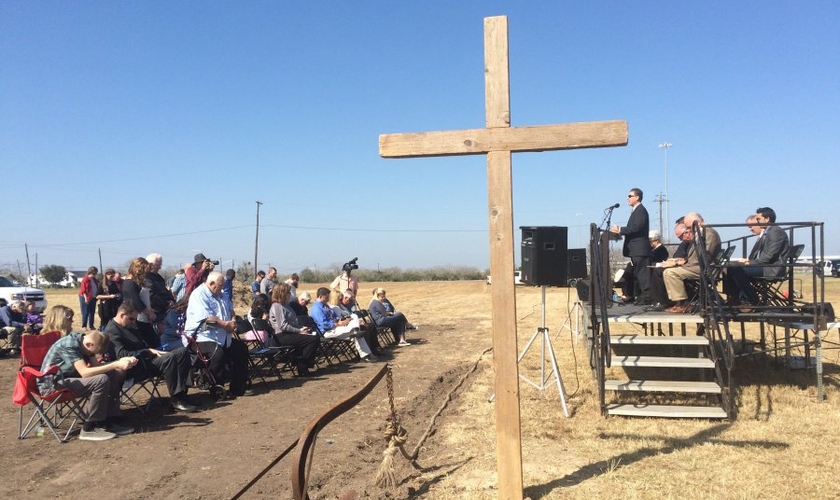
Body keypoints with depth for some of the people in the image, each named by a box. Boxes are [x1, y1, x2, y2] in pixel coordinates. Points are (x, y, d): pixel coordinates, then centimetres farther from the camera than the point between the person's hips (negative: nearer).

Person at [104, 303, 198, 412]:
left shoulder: (129, 326, 20)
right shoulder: (111, 331, -11)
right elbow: (122, 355, -23)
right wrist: (149, 351, -24)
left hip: (147, 357, 10)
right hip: (137, 367, -10)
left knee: (183, 351, -5)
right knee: (170, 358, -32)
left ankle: (182, 393, -12)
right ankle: (175, 400, -24)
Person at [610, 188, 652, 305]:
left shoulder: (640, 210, -11)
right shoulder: (636, 211, 21)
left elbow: (636, 228, -22)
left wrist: (620, 230, -17)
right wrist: (620, 231, 6)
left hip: (640, 248, -11)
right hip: (636, 248, 11)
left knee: (642, 273, -9)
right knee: (638, 273, 13)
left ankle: (646, 298, -7)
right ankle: (642, 296, 18)